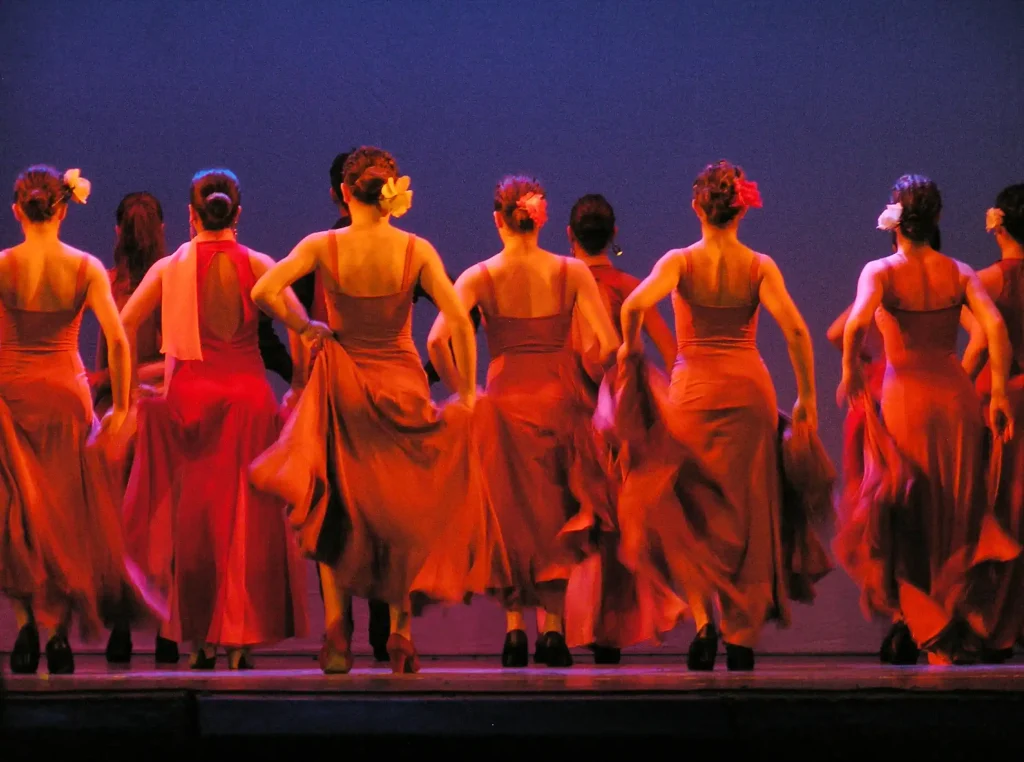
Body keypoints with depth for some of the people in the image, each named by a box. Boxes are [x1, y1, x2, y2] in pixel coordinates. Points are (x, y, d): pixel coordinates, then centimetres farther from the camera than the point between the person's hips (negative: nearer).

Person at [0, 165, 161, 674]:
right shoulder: (86, 269, -3)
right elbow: (117, 340, -9)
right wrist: (120, 407, 0)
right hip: (65, 397, 1)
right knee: (66, 515, 11)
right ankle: (58, 630, 8)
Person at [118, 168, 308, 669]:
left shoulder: (170, 268, 5)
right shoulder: (257, 265, 1)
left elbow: (124, 324, -1)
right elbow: (299, 323, -8)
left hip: (188, 396, 1)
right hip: (248, 394, -1)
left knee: (190, 513, 9)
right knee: (244, 514, 3)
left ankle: (198, 641, 10)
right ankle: (240, 639, -1)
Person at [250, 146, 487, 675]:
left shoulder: (324, 247, -9)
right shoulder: (416, 251, -8)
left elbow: (263, 291, -19)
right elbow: (459, 321, -13)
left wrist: (306, 327, -3)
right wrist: (466, 392, -4)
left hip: (342, 389, 0)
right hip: (402, 388, 0)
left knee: (337, 511, 14)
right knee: (403, 512, 14)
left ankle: (337, 633, 5)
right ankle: (401, 637, 11)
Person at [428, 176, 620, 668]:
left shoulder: (480, 277, -5)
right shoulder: (572, 273, -3)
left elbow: (438, 340, -16)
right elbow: (608, 344, -9)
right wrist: (581, 385, 5)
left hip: (503, 402, -1)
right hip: (558, 402, 1)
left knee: (510, 514, 11)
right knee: (556, 513, 11)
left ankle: (514, 626, 6)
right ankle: (553, 628, 9)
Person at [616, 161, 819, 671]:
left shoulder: (680, 261, -4)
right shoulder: (760, 266, 0)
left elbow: (635, 305, -21)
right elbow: (795, 329, -10)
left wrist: (629, 347, -2)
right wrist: (806, 397, -3)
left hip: (694, 389, -1)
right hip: (750, 389, 2)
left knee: (672, 502, 13)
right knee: (747, 512, 10)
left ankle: (703, 615, -5)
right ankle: (742, 637, 12)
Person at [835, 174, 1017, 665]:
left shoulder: (881, 271, -5)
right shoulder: (959, 273, 2)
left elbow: (856, 324, -23)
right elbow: (994, 325, -11)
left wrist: (850, 373, -9)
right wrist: (998, 393, -10)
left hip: (904, 400, -2)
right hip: (956, 397, 2)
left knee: (906, 521, 10)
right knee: (956, 519, 13)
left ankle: (924, 630, 7)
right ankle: (961, 627, 12)